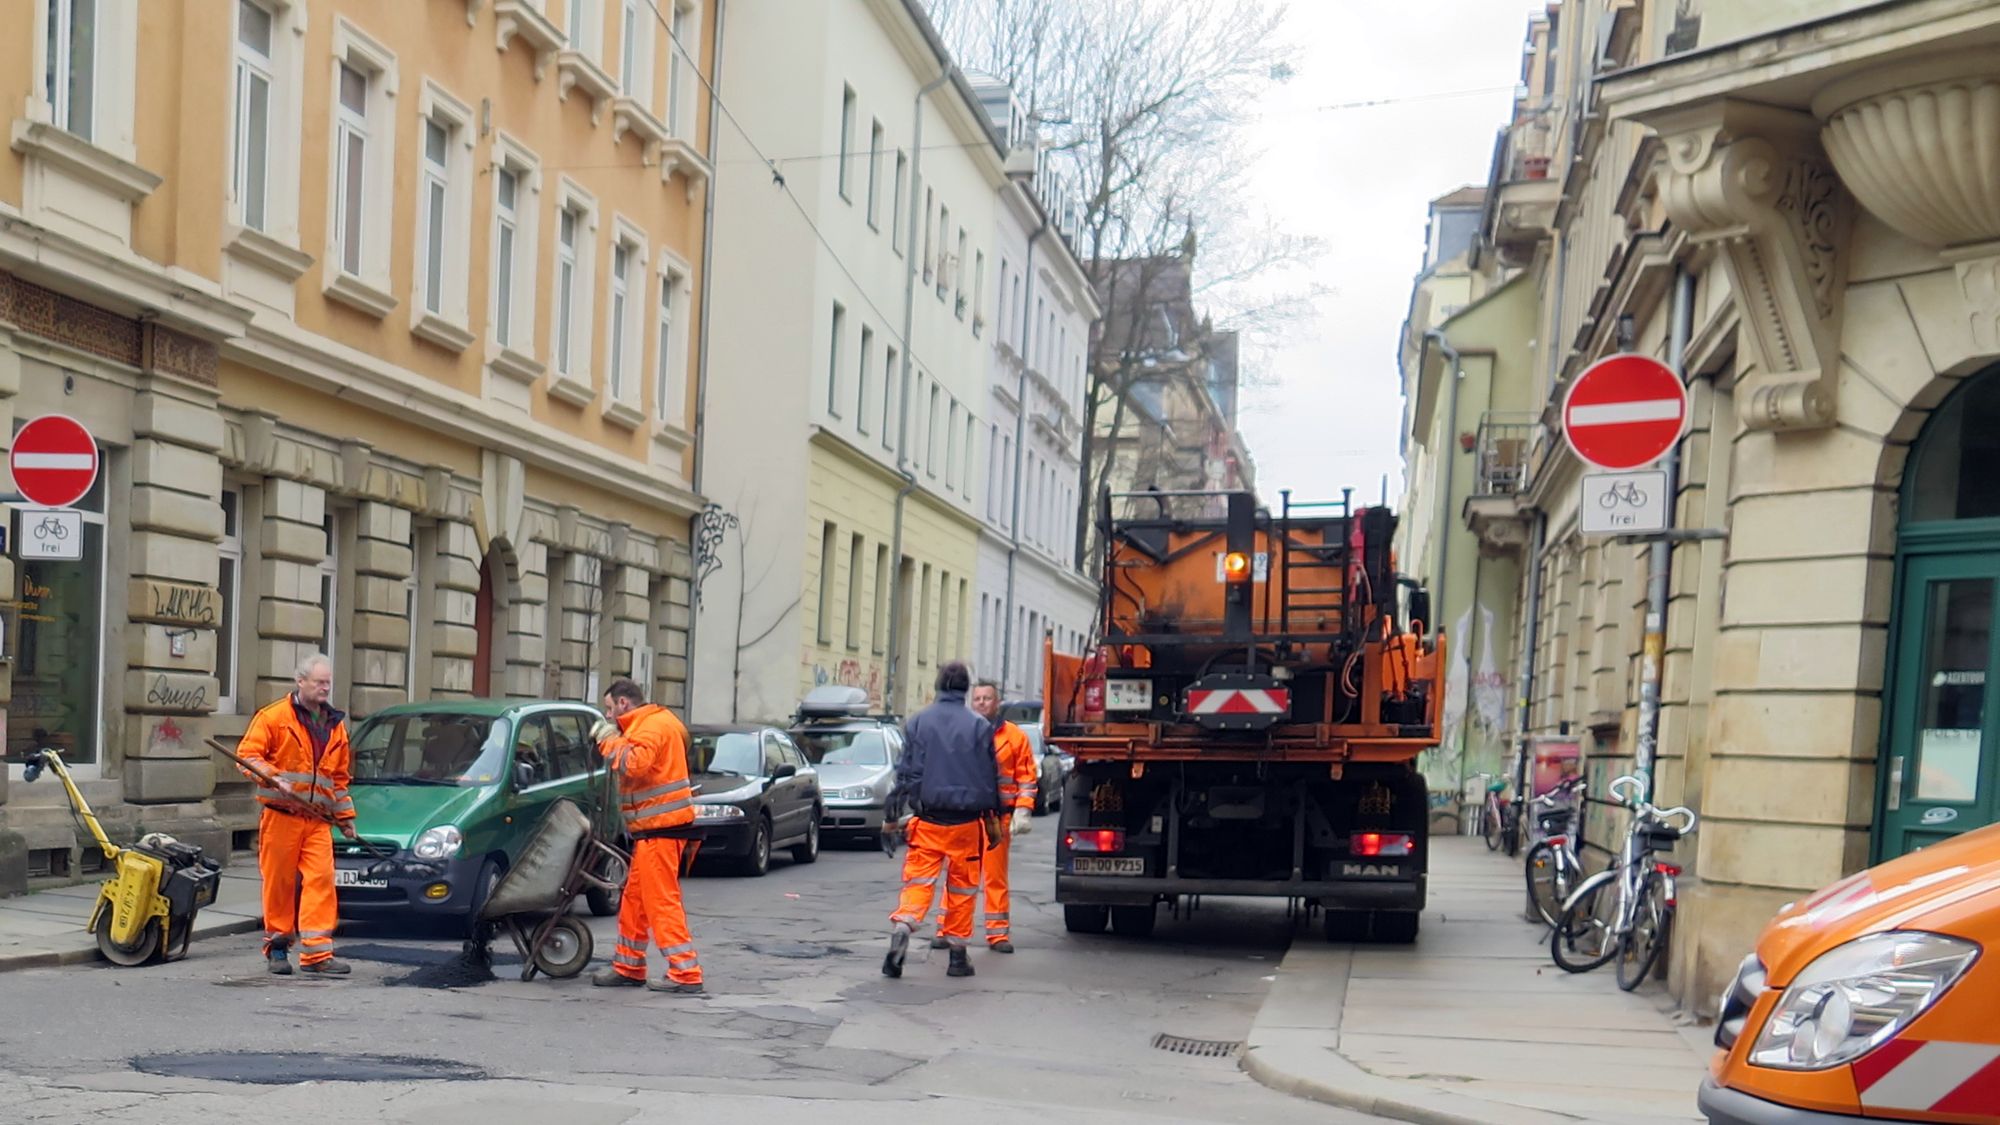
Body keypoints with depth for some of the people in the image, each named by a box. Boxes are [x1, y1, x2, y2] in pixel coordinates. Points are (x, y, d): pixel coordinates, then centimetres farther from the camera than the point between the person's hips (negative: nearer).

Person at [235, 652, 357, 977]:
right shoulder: (274, 717, 2)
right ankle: (277, 947, 15)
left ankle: (316, 952, -10)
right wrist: (274, 779, -18)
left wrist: (345, 816, 19)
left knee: (320, 880, -8)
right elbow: (247, 755, -3)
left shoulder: (335, 725, 18)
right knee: (279, 882, 1)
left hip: (318, 820, 4)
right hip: (281, 816, -4)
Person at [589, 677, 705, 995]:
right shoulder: (651, 723, 19)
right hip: (655, 827, 11)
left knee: (662, 900, -10)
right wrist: (613, 739, 8)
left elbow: (633, 765, -28)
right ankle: (628, 968, 26)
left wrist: (609, 740, -15)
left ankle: (686, 974, -10)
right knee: (635, 898, 17)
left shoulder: (652, 726, -14)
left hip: (660, 828, -11)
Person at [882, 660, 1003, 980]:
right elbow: (990, 776, 4)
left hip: (926, 820, 1)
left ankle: (901, 927, -24)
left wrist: (893, 813, 7)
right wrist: (992, 816, 13)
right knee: (962, 886, 9)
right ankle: (957, 953, 13)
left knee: (918, 880, 1)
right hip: (966, 821, 0)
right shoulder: (979, 726, 0)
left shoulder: (917, 722, 2)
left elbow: (907, 772, 3)